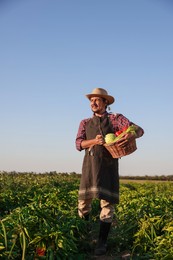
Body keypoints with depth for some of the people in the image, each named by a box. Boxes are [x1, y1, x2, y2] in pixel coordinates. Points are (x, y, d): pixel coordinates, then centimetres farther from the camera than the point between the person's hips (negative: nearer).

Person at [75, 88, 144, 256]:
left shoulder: (116, 119, 6)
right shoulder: (85, 123, 15)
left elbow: (139, 130, -4)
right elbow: (78, 144, 1)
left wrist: (131, 135, -29)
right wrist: (94, 141, -19)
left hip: (108, 166, -2)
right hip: (90, 165, 3)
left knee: (108, 202, -6)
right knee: (84, 200, 3)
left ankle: (102, 242, 2)